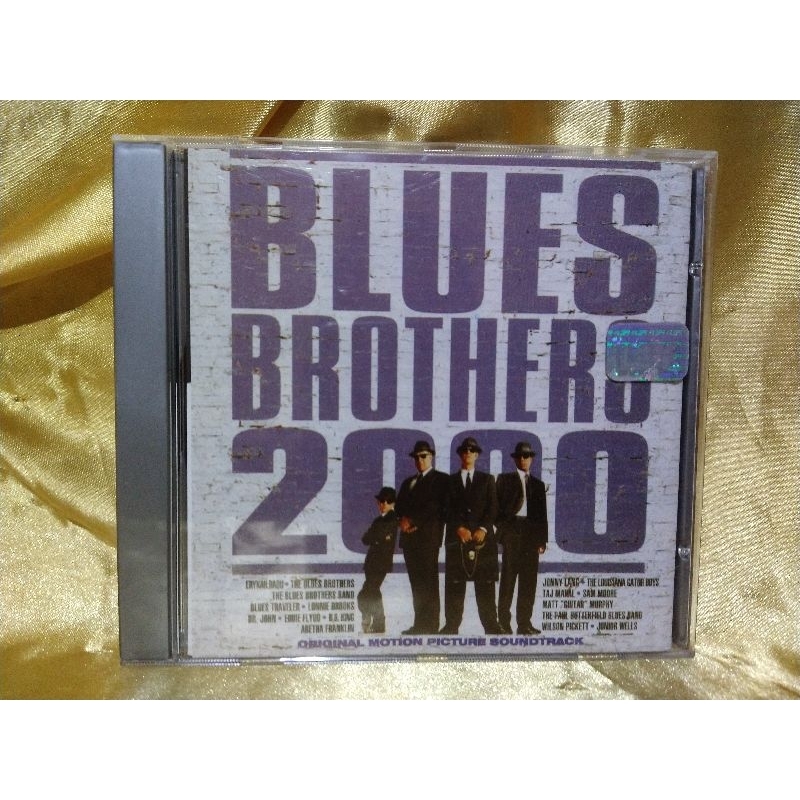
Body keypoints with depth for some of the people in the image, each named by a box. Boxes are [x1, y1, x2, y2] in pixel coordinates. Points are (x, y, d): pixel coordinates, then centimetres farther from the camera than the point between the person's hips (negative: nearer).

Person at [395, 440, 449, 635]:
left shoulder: (441, 479, 3)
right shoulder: (407, 482, 24)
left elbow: (439, 507, -8)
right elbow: (399, 506, 17)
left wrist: (414, 521, -9)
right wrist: (403, 519, -5)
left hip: (428, 536, -6)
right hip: (409, 537, 6)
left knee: (429, 582, -7)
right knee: (416, 582, 5)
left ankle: (430, 625, -6)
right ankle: (419, 624, 7)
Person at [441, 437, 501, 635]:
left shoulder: (487, 479, 14)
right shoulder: (450, 480, 13)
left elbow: (492, 507, 4)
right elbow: (448, 509, 4)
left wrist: (483, 529, -10)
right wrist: (459, 528, -11)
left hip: (482, 536, 0)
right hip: (456, 537, 0)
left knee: (485, 584, -1)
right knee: (454, 584, -1)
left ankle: (490, 625, 2)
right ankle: (452, 625, 3)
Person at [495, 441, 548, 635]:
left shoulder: (538, 484, 19)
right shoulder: (505, 479, 10)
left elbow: (542, 515, 15)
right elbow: (498, 505, 4)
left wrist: (542, 539, 8)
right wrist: (502, 527, -6)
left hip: (532, 534, 3)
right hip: (512, 531, -3)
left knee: (529, 580, 2)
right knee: (508, 577, -6)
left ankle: (524, 622, 6)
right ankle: (503, 621, -3)